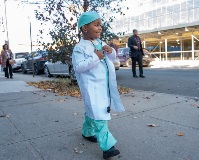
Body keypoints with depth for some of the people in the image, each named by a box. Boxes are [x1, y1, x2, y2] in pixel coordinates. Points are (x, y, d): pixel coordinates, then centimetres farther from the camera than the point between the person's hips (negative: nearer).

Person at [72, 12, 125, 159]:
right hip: (91, 86, -8)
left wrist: (111, 51, -4)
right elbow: (78, 67, -19)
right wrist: (95, 58, -23)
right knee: (98, 114, -13)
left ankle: (88, 131, 43)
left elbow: (113, 58, 18)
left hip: (104, 85, 8)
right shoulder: (80, 47, -11)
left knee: (92, 112, 21)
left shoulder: (101, 44, 11)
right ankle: (107, 146, -9)